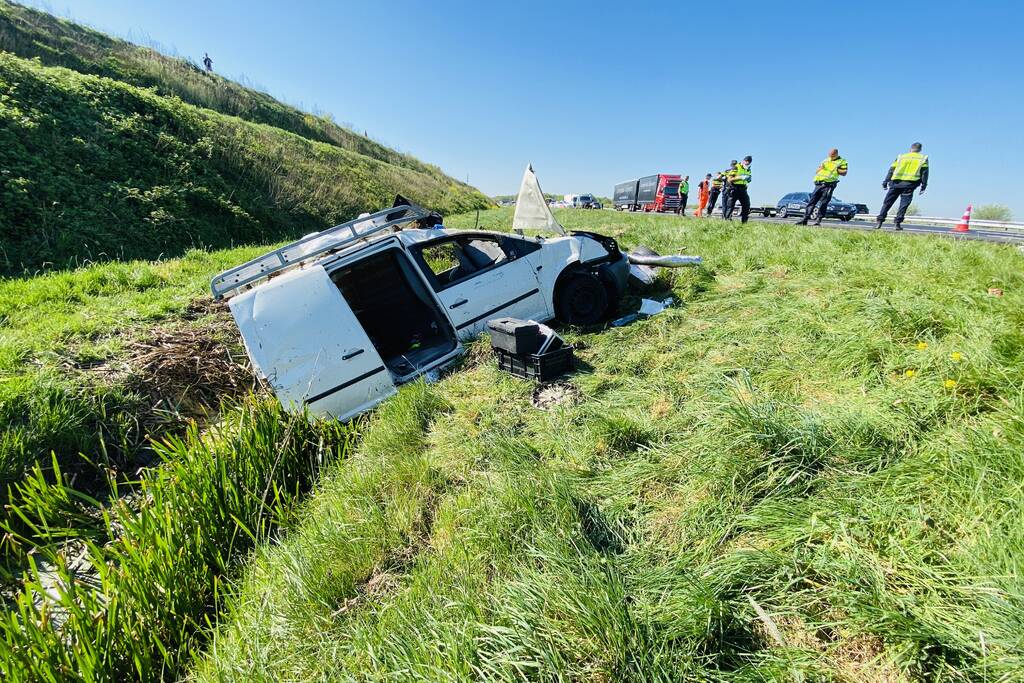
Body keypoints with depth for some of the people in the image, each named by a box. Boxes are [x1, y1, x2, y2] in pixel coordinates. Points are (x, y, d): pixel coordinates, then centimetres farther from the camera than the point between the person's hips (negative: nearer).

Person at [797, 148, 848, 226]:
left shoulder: (842, 162, 7)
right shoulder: (826, 160, 21)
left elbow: (844, 173, -1)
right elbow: (817, 171, 21)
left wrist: (836, 170, -10)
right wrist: (820, 168, 0)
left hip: (829, 185, -5)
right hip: (819, 184, 5)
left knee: (823, 203, -9)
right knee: (812, 201, -2)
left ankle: (818, 220, -9)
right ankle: (805, 218, -4)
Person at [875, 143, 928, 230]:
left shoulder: (901, 157, 17)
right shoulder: (923, 158, 13)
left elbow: (891, 170, 10)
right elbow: (924, 172, 6)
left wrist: (885, 182, 11)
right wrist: (923, 186, 7)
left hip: (896, 183, 1)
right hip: (909, 184, -1)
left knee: (887, 202, 3)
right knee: (904, 204, 1)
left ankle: (879, 221, -6)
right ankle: (898, 223, -6)